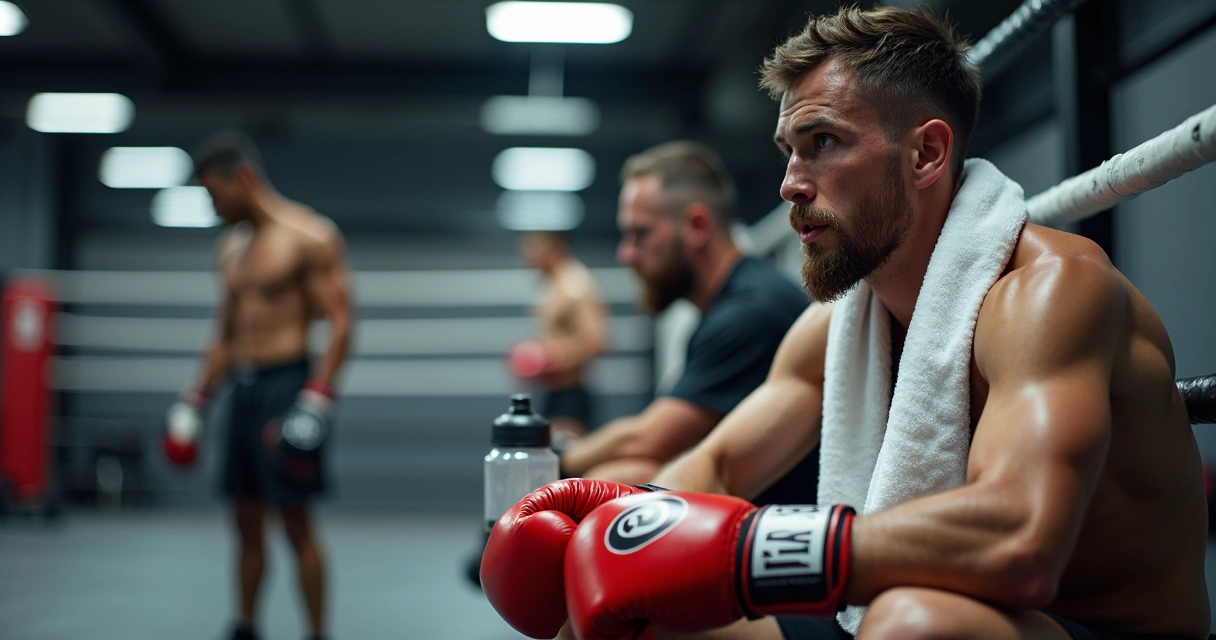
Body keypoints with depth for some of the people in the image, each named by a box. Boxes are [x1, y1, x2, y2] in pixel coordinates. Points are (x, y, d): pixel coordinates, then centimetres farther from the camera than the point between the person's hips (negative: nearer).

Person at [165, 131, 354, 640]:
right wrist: (197, 399, 19)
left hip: (286, 384, -7)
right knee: (246, 519, 12)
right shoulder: (230, 246, 16)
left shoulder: (309, 236, -8)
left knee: (295, 521, -5)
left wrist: (317, 400, -21)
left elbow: (340, 322, -13)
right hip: (242, 388, 7)